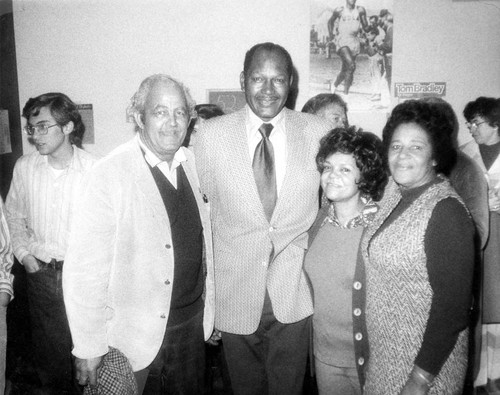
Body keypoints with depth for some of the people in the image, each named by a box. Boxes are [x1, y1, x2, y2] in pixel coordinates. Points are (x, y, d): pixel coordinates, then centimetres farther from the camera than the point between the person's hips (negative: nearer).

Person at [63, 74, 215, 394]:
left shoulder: (192, 162, 0)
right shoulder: (110, 175, -18)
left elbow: (202, 243, 6)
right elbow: (85, 269, -16)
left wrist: (208, 312, 10)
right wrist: (89, 347, -12)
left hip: (193, 324, 5)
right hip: (136, 335, -5)